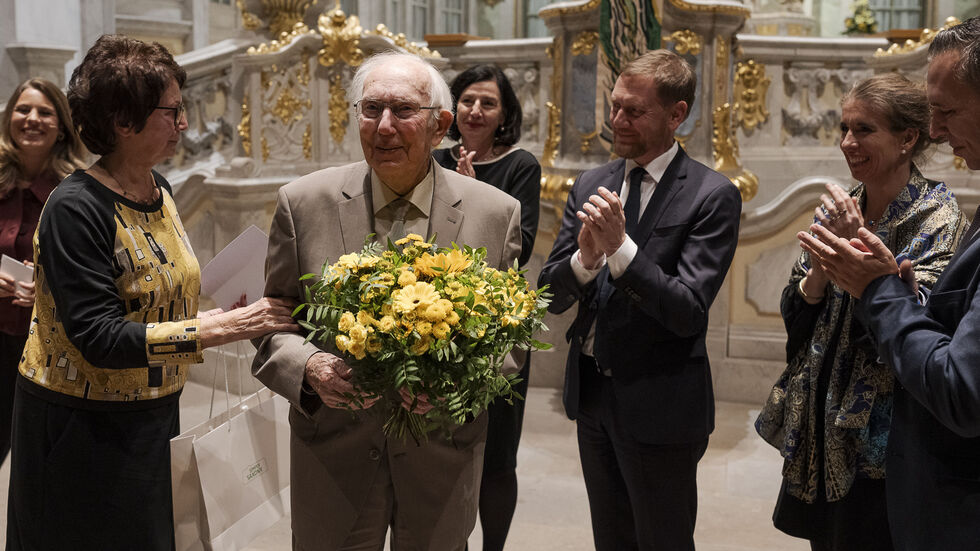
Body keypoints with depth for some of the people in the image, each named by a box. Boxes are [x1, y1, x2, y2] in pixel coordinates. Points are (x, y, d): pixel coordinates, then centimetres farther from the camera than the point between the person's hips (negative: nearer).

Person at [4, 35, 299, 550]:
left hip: (152, 416, 8)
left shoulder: (158, 189, 5)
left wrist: (224, 316, -3)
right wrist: (218, 328, -28)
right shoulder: (76, 208, -21)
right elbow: (97, 338, -26)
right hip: (85, 428, -7)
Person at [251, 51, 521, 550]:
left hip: (443, 465, 1)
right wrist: (309, 367, -22)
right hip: (333, 461, 0)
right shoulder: (303, 203, -5)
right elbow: (274, 325, 1)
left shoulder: (497, 213, -6)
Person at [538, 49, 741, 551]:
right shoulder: (590, 185, 4)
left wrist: (620, 246, -29)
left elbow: (687, 312, -20)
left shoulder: (711, 195, -13)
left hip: (659, 408, -5)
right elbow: (551, 296, 0)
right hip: (591, 393, 6)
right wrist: (585, 257, -21)